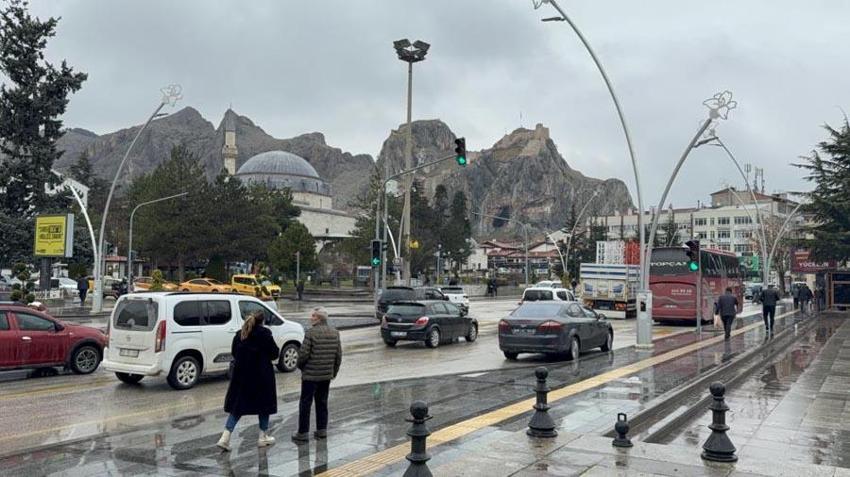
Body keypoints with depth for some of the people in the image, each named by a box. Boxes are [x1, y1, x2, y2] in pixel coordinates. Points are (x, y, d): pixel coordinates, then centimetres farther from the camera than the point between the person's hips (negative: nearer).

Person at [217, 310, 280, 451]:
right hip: (261, 376, -4)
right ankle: (263, 437, 21)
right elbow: (274, 353, -9)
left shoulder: (239, 334, 3)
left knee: (237, 406, 10)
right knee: (264, 404, 12)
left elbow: (234, 352, 9)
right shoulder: (265, 333, -12)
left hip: (241, 375, 5)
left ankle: (225, 438, 0)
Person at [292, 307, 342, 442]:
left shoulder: (311, 333, -16)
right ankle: (322, 430, 21)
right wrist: (334, 371, 17)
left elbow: (303, 353, -17)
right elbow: (339, 355, 6)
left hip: (311, 375, -6)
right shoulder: (335, 333, 3)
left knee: (305, 404, 4)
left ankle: (303, 432, 7)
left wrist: (300, 365, 3)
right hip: (327, 375, 6)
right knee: (322, 402, 17)